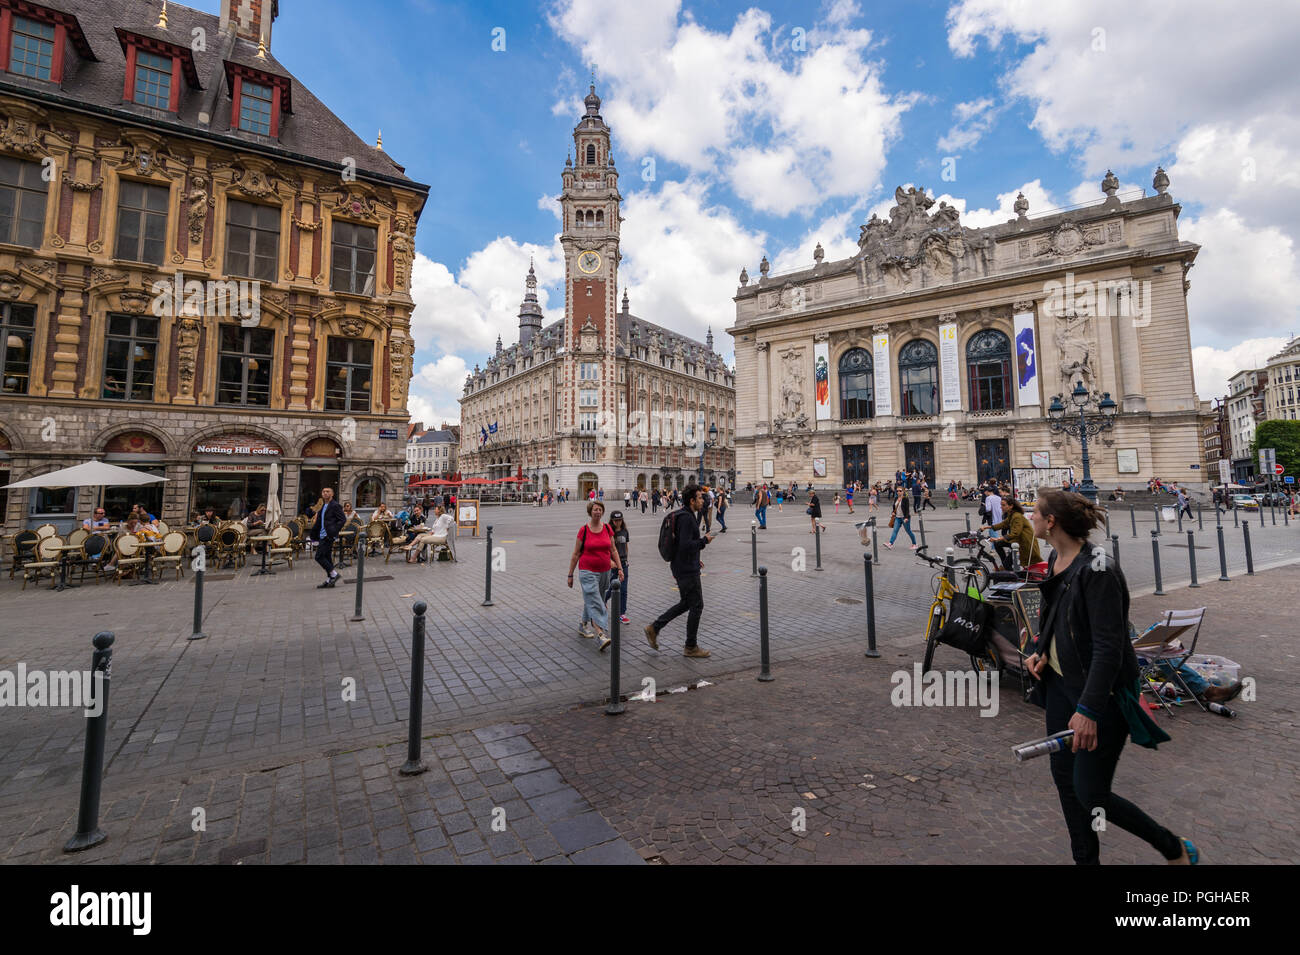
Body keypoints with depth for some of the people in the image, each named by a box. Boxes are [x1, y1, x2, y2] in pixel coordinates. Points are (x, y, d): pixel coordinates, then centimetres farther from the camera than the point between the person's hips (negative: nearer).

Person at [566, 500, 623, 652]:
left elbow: (613, 550, 11)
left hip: (604, 572, 4)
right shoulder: (583, 530, -6)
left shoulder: (607, 528, 4)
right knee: (595, 603, -12)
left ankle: (583, 626, 36)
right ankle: (601, 635, -17)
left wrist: (619, 568, 5)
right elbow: (576, 554, -1)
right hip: (587, 572, -4)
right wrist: (570, 574, 1)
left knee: (591, 600, 16)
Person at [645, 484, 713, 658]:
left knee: (686, 603, 18)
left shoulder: (686, 515, 12)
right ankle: (691, 647, 14)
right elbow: (686, 545, -28)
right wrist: (705, 540, -15)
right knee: (696, 606, 1)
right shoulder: (686, 518, -20)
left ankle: (654, 628, 20)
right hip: (687, 570, -10)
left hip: (685, 567, 10)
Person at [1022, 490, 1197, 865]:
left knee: (1091, 796, 2)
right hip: (1059, 683, 8)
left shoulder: (1097, 570, -23)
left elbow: (1108, 647, -25)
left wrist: (1088, 709, -27)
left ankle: (1177, 851, 29)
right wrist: (1039, 652, 1)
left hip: (1099, 694, -8)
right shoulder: (1056, 563, 3)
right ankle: (1086, 859, 34)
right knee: (1065, 778, 16)